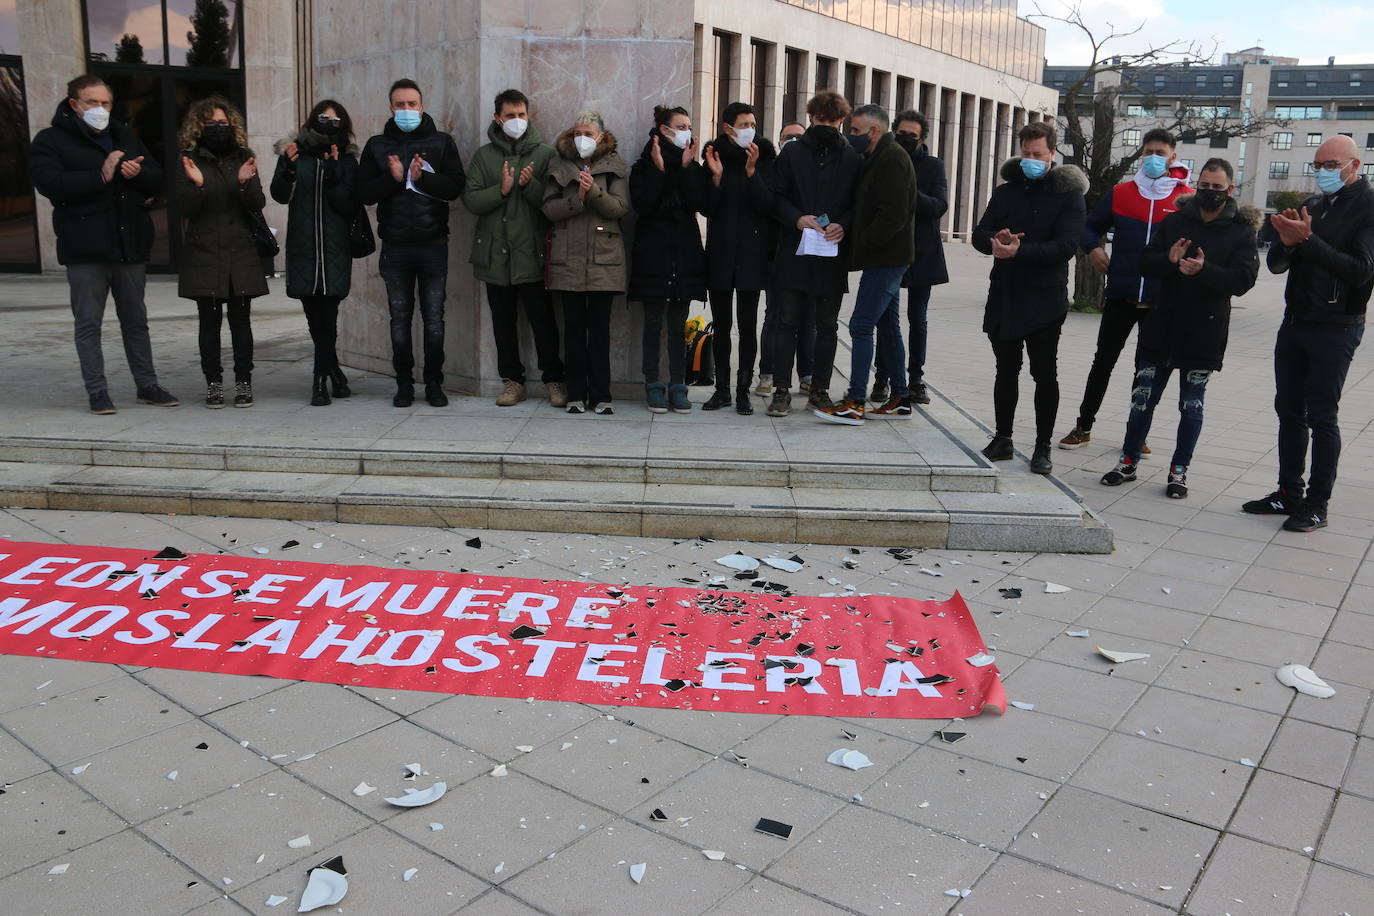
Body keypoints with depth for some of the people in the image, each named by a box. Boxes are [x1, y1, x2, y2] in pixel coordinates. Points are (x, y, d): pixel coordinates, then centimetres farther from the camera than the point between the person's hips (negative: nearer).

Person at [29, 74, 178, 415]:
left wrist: (138, 173, -10)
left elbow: (157, 181, 13)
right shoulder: (51, 140, 0)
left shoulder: (125, 137, 15)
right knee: (88, 322, 1)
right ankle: (97, 391, 7)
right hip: (85, 250, -4)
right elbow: (49, 183, -16)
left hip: (130, 244, 4)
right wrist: (101, 176, -21)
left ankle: (147, 385, 19)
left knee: (136, 320, 11)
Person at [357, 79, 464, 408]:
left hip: (433, 244, -1)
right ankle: (404, 384, 15)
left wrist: (422, 177, -19)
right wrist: (394, 178, -15)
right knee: (400, 318, 6)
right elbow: (364, 192, 0)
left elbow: (455, 186, -6)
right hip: (395, 245, 1)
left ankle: (434, 383, 12)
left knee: (434, 318, 2)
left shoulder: (442, 142, 5)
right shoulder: (377, 146, 8)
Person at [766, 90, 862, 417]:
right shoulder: (792, 152, 6)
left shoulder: (853, 158, 7)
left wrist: (843, 225, -12)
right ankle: (782, 390, 9)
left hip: (833, 254, 1)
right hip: (794, 252, 0)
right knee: (787, 322, 3)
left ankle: (820, 389, 11)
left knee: (827, 326, 6)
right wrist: (797, 218, -12)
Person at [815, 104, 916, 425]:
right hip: (886, 258, 10)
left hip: (886, 259, -10)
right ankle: (899, 400, 18)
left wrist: (864, 242, -15)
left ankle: (854, 404, -12)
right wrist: (853, 236, 7)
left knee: (861, 326, -12)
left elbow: (893, 214, -22)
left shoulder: (892, 159, -14)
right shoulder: (880, 158, 18)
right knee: (888, 327, 12)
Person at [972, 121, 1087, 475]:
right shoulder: (1005, 191, 12)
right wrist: (995, 241, -17)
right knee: (1006, 370, 12)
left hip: (1045, 300, -4)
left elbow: (1066, 245, -15)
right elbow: (980, 234, 6)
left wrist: (1021, 250, -27)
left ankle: (1043, 447, 11)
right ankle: (1002, 439, 23)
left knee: (1045, 373, 1)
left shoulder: (1068, 194, -3)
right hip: (1004, 296, 5)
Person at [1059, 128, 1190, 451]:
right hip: (1120, 296, 1)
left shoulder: (1187, 198, 0)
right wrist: (1093, 248, -6)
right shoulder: (1120, 193, 5)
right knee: (1103, 361, 6)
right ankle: (1084, 426, 17)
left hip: (1162, 300, -1)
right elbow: (1090, 226, 13)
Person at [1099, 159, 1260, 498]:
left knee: (1192, 405, 6)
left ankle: (1179, 471, 16)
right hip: (1161, 328, 2)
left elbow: (1243, 279, -9)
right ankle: (1128, 462, 17)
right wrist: (1169, 260, -17)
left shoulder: (1241, 230, 0)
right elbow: (1145, 264, 4)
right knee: (1143, 398, 5)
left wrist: (1204, 270, -25)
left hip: (1204, 333, -2)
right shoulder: (1174, 221, 8)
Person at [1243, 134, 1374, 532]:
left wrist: (1308, 240, -22)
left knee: (1321, 416, -3)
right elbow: (1276, 264, 11)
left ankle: (1317, 505, 5)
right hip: (1295, 321, 7)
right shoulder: (1312, 205, 12)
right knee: (1289, 410, 10)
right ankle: (1289, 493, 19)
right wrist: (1286, 242, -10)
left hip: (1336, 329, -6)